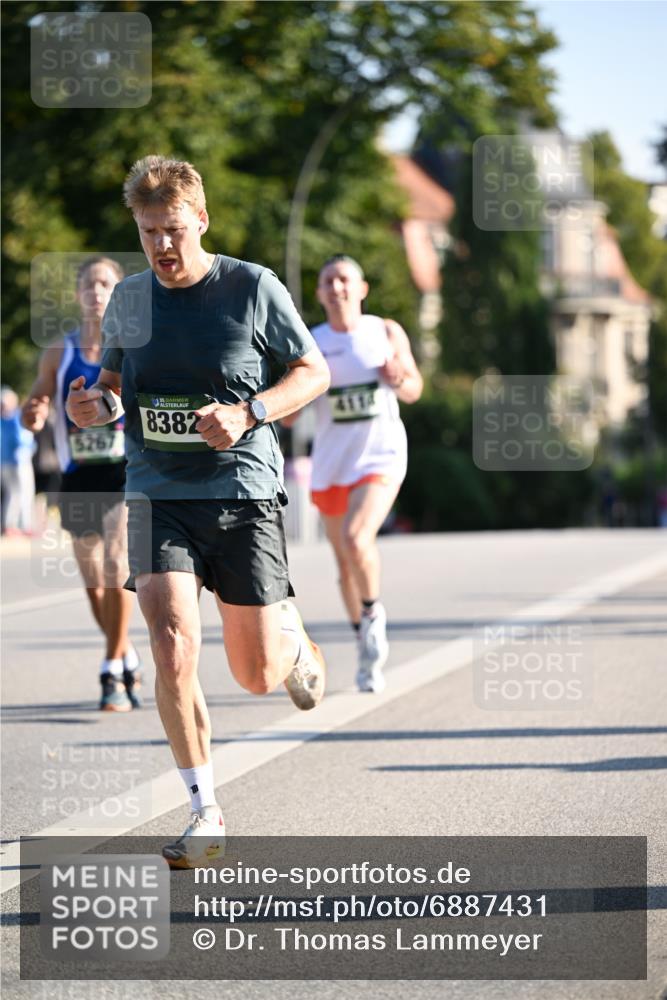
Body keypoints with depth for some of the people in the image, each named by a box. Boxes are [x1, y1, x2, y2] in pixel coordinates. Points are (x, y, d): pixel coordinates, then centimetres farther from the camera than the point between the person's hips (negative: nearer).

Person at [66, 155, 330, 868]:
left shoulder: (254, 288, -5)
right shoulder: (128, 298, 5)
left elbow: (314, 372, 2)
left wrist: (246, 414, -15)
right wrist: (96, 403, -4)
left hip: (244, 495, -2)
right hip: (159, 498, 2)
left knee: (257, 678, 4)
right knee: (173, 653, -17)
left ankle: (290, 635, 43)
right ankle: (205, 814, -6)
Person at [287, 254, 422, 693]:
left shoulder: (386, 333, 1)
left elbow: (414, 390, 9)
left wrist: (399, 378, -13)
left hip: (381, 456, -3)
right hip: (331, 461, 3)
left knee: (356, 539, -26)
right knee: (345, 562, 10)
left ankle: (374, 612, 0)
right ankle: (367, 646, 29)